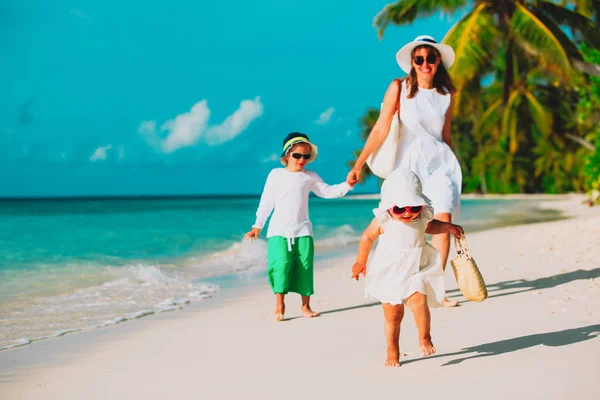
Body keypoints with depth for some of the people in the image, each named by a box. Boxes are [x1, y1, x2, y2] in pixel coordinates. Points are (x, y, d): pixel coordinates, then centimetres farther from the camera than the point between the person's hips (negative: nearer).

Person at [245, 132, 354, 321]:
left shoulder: (310, 177, 9)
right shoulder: (276, 174, 3)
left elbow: (328, 192, 11)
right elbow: (266, 202, 5)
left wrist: (347, 185, -5)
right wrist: (257, 226, 4)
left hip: (302, 230, 3)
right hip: (279, 230, -2)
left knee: (304, 267, -1)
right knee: (281, 265, -16)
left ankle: (306, 305, 9)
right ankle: (280, 305, -7)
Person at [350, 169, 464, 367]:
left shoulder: (423, 217, -7)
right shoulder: (383, 221, -16)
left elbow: (430, 226, 19)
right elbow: (367, 238, 2)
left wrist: (448, 227, 2)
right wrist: (360, 262, 12)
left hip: (416, 271, 1)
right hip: (389, 274, -1)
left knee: (419, 302, -23)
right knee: (393, 316, 8)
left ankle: (425, 339, 2)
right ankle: (392, 353, 27)